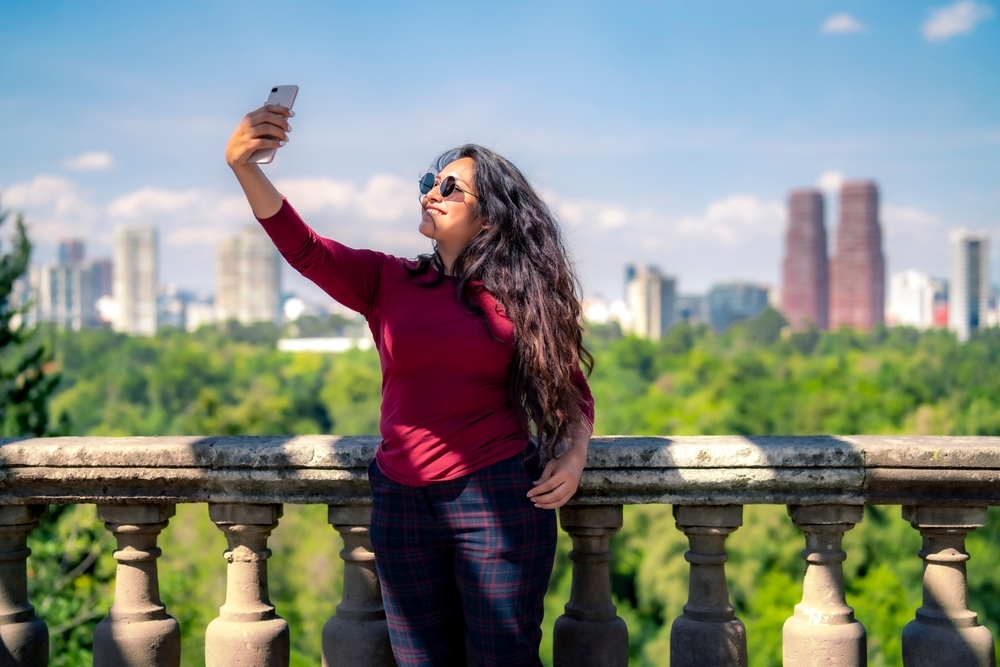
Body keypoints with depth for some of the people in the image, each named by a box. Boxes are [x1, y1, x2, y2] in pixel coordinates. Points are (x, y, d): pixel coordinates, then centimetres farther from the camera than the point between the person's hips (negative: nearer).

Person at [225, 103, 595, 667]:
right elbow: (302, 246, -9)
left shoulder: (521, 300, 2)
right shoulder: (387, 283, 5)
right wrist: (243, 165, -23)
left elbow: (575, 395, 10)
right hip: (402, 501, 3)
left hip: (500, 499, -2)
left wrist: (573, 457, -10)